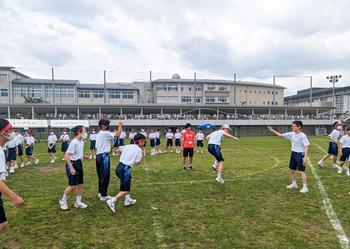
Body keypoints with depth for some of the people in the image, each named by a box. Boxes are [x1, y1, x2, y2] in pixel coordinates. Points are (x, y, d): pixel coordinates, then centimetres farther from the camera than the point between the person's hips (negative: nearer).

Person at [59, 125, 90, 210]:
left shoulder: (81, 142, 7)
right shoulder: (74, 142, -20)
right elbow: (66, 155, -22)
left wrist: (84, 156, 6)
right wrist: (71, 168, -26)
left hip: (79, 164, 9)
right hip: (73, 164, -9)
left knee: (81, 184, 11)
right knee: (73, 185, -3)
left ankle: (78, 202, 24)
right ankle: (63, 201, 20)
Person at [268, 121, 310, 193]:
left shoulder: (302, 136, -17)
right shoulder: (291, 134, 1)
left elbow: (306, 147, -16)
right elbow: (281, 135, 8)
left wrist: (305, 157, -22)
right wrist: (273, 131, 3)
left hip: (300, 154, -7)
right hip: (293, 153, 7)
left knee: (301, 171, -6)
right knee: (291, 170, 15)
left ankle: (305, 187, 4)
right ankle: (294, 184, 32)